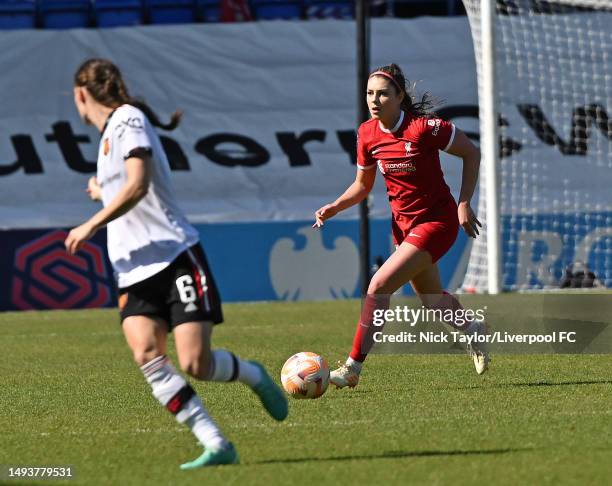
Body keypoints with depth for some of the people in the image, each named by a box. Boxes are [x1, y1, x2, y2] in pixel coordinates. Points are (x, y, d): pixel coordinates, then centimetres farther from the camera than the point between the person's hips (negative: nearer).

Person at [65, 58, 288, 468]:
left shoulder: (128, 119, -7)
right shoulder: (110, 131, 21)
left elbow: (137, 185, -21)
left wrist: (91, 226, -15)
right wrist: (102, 192, 49)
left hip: (175, 255, -8)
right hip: (135, 272, 8)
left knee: (195, 364, -14)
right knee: (147, 355, -16)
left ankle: (253, 376, 19)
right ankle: (216, 445, -17)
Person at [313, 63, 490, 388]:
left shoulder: (423, 127, -23)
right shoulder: (367, 134, -5)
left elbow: (471, 154, -11)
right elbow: (362, 186, 9)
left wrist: (464, 204, -14)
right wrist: (334, 208, -9)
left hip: (437, 221, -7)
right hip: (403, 224, 7)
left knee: (379, 285, -20)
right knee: (431, 300, 22)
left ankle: (352, 369, -13)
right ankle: (472, 330, 55)